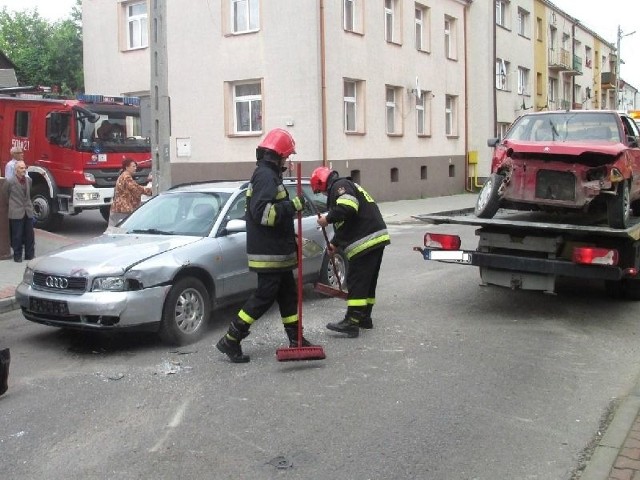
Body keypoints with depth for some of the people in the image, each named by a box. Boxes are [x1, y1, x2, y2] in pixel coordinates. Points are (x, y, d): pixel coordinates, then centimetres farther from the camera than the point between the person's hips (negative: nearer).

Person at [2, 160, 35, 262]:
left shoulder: (29, 180, 7)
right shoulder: (10, 182, -9)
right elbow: (5, 196, 5)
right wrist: (11, 206, 14)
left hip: (28, 212, 5)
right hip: (16, 214, -5)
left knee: (29, 235, 8)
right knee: (17, 236, 2)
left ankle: (29, 255, 18)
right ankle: (17, 256, 12)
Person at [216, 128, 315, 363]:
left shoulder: (268, 174, 17)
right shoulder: (265, 176, -17)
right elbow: (262, 213, -27)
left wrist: (291, 238, 27)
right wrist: (293, 205, -23)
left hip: (277, 250, 11)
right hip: (268, 253, -11)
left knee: (288, 294, 15)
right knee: (264, 296, -6)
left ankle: (296, 339, 25)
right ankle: (231, 340, -1)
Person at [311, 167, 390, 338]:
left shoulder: (339, 186, -6)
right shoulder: (349, 185, 27)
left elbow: (348, 207, -26)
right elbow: (345, 223, 32)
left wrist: (327, 219, -12)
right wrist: (335, 243, 33)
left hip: (366, 241, -10)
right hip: (377, 239, 10)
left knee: (356, 281, -8)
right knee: (368, 281, 17)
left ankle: (352, 322, -6)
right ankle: (364, 317, 26)